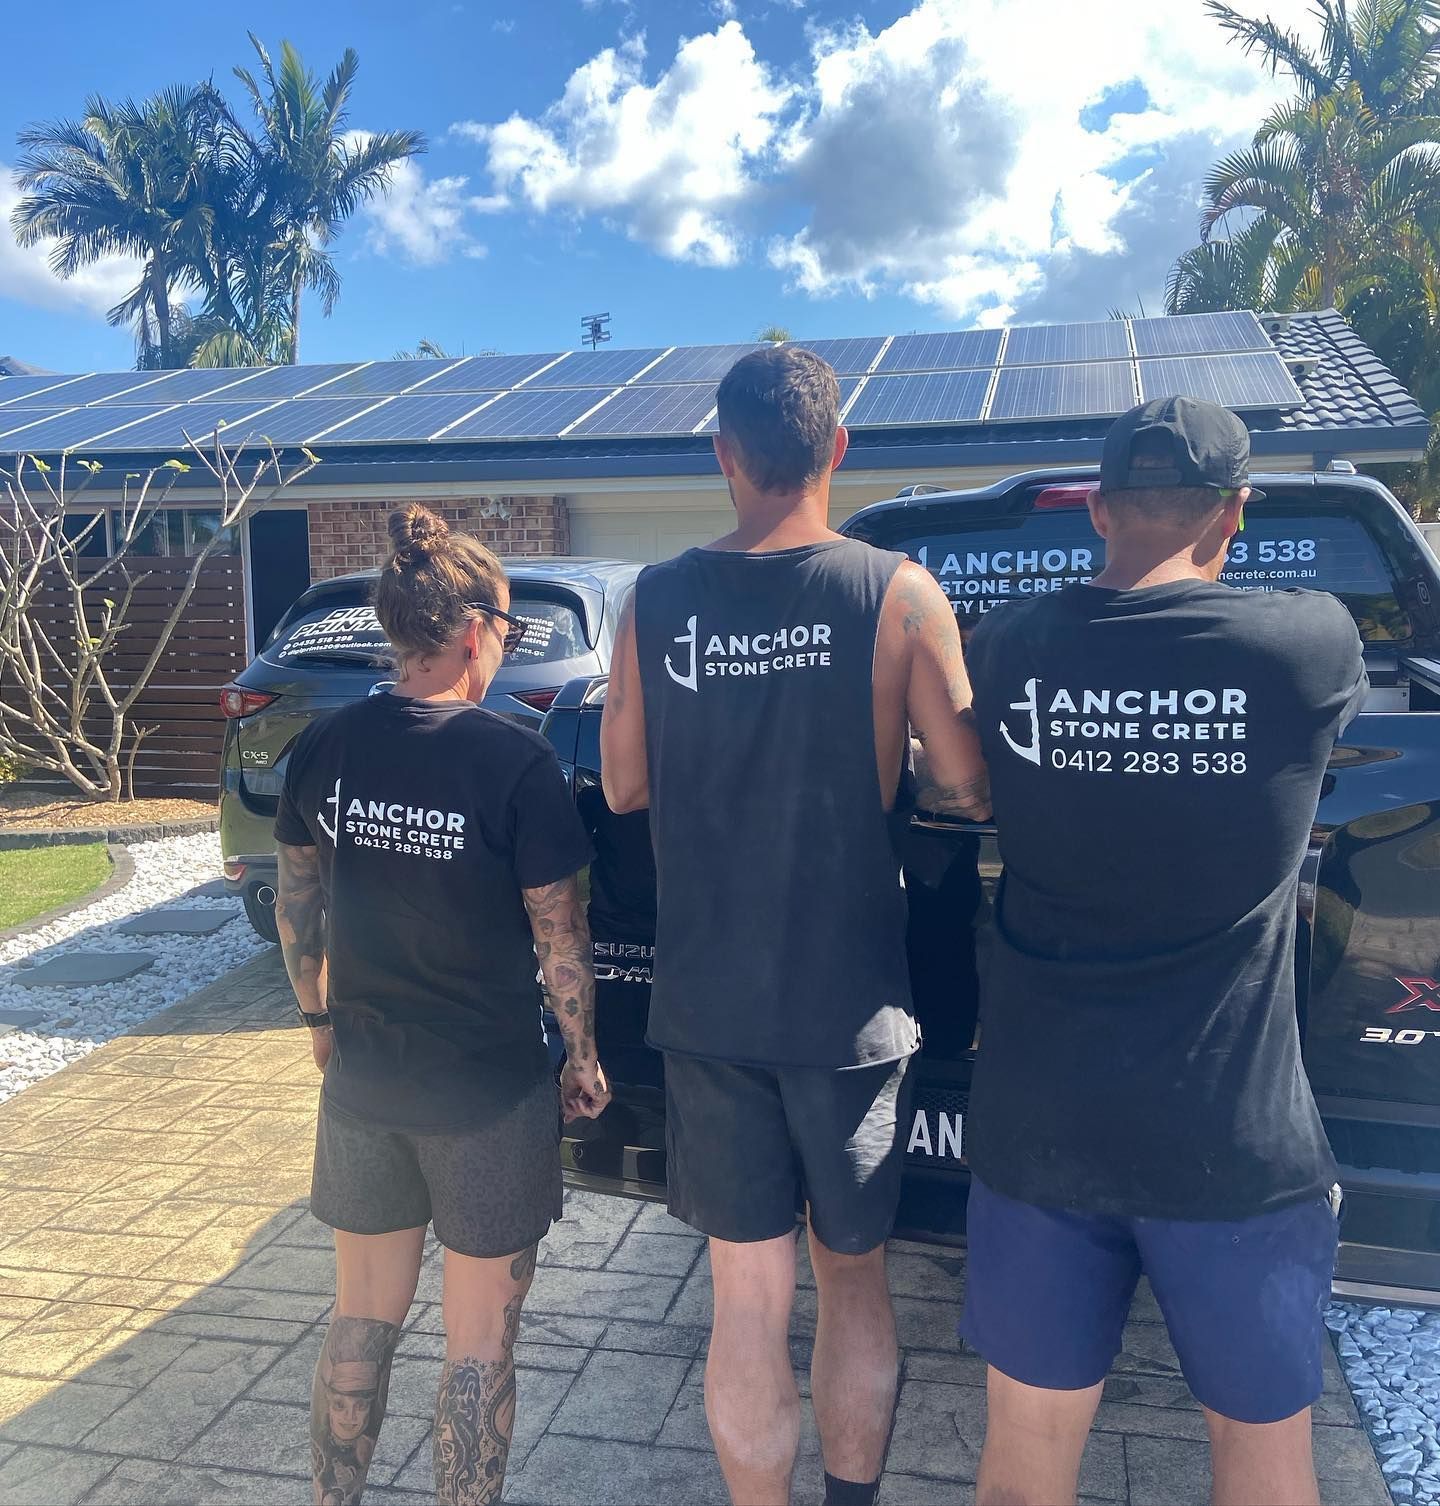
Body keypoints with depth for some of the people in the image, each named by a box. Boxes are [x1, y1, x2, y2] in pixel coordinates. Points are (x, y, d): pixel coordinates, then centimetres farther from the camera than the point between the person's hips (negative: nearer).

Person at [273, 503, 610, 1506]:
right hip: (491, 1087, -5)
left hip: (363, 1075, 5)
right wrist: (585, 1058, 0)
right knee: (481, 1338, 13)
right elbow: (558, 934, -13)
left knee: (363, 1316, 23)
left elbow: (296, 902, 7)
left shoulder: (325, 747, -3)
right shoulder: (516, 761, -18)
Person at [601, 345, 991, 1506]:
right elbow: (969, 790, -7)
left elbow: (624, 786, 3)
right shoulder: (898, 595, -10)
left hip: (705, 1005, 1)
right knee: (854, 1277, 20)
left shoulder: (657, 601, -4)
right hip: (849, 1005, -1)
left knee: (747, 1302, 13)